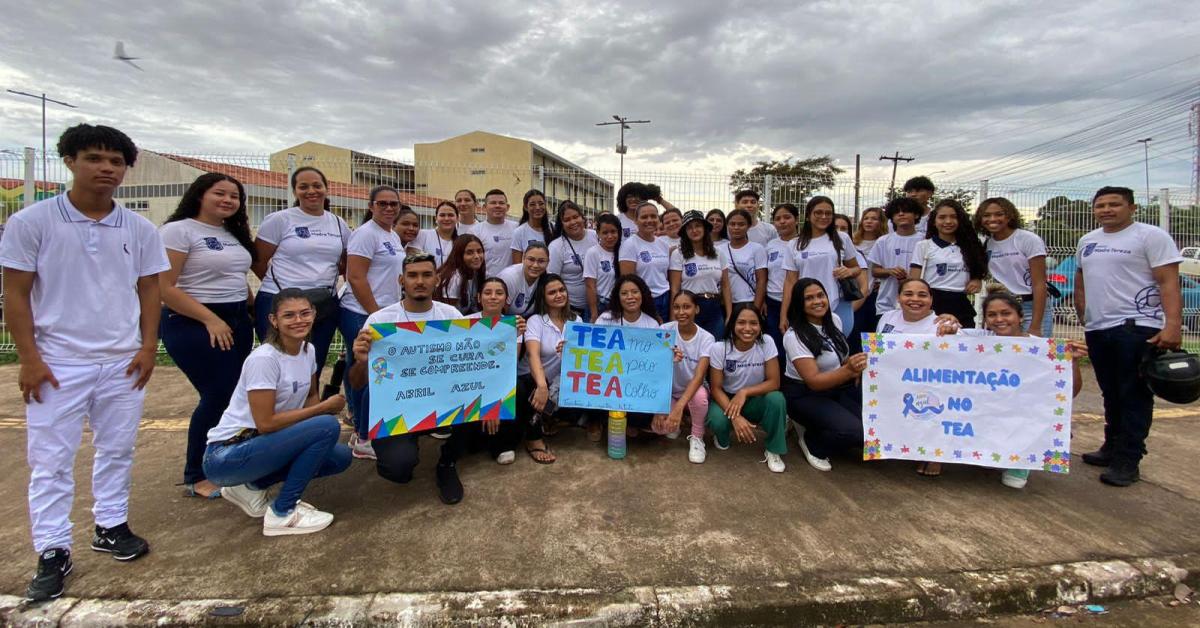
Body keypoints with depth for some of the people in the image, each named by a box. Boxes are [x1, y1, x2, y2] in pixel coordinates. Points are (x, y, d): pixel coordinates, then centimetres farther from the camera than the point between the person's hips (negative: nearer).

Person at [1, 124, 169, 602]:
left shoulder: (139, 229, 3)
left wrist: (148, 347, 0)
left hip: (124, 362, 3)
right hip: (58, 363, -3)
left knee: (117, 451, 14)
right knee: (51, 461, 5)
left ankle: (110, 527, 29)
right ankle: (53, 553, 16)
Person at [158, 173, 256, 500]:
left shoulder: (234, 234, 15)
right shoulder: (178, 230, -8)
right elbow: (165, 288, -14)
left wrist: (253, 309, 9)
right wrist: (211, 319, -18)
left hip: (238, 322, 7)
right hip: (194, 324, -7)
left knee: (235, 396, 5)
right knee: (219, 396, -8)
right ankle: (196, 476, 10)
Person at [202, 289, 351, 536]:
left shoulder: (308, 350, 1)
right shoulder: (263, 359, -23)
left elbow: (312, 395, 13)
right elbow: (266, 423, -24)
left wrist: (324, 407, -11)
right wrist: (324, 408, -17)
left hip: (263, 442, 8)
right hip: (226, 456, -8)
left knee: (340, 457, -2)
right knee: (327, 426, -24)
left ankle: (251, 487, 10)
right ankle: (282, 513, -9)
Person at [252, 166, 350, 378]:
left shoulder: (339, 224, 10)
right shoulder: (279, 220, -2)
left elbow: (347, 263, 18)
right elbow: (257, 262, 1)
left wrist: (322, 277, 6)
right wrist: (281, 283, 1)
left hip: (325, 307, 4)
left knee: (314, 369, 11)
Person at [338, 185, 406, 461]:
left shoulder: (394, 237, 16)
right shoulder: (365, 234, -11)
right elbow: (356, 278, -18)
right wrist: (376, 315, -18)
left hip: (385, 315, 9)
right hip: (363, 316, -8)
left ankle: (362, 431, 31)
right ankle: (364, 440, 6)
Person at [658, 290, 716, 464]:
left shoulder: (706, 338, -16)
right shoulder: (664, 331, -13)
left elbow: (699, 376, -29)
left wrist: (679, 406, -44)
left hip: (693, 392, -1)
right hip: (669, 393, 1)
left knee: (700, 395, -37)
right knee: (660, 425, -28)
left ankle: (696, 437, -6)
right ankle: (676, 423, 13)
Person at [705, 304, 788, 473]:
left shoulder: (766, 342, -16)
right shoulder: (719, 348, -19)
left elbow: (774, 382, -16)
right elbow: (716, 388, -16)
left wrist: (744, 392, -30)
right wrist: (735, 417, -30)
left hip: (755, 400, 1)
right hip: (726, 399, -1)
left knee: (777, 399, -30)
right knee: (717, 421, -34)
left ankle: (773, 451, -7)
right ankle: (723, 436, 7)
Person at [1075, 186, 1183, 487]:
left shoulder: (1151, 236, -5)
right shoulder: (1087, 241, 14)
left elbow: (1169, 282, -12)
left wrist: (1173, 324, -22)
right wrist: (1085, 318, 15)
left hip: (1136, 328, -6)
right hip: (1097, 330, 6)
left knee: (1134, 396, -2)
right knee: (1111, 395, 15)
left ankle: (1127, 461, 3)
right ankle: (1112, 448, 27)